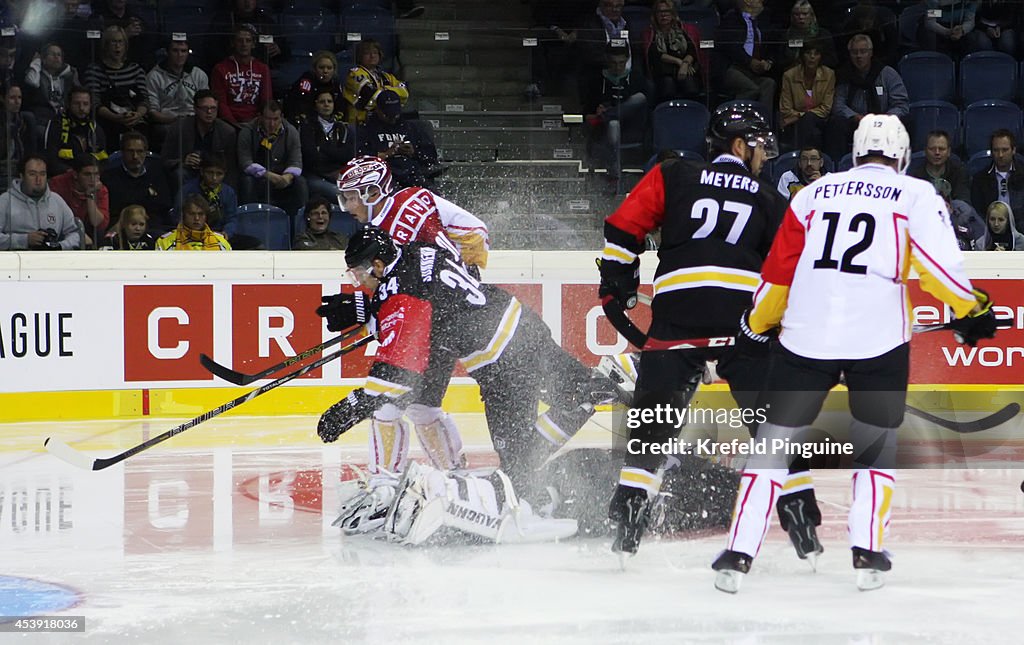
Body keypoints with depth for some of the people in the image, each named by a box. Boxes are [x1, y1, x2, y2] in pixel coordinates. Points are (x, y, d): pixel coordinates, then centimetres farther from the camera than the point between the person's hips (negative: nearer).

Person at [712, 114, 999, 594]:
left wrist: (756, 326, 28)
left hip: (806, 334, 2)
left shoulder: (814, 194, 15)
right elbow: (940, 262, -6)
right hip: (878, 338, -2)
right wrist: (971, 309, 7)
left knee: (774, 440, 11)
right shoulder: (915, 195, 7)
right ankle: (867, 550, 8)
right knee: (877, 442, 19)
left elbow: (778, 270, 16)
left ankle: (739, 553, 3)